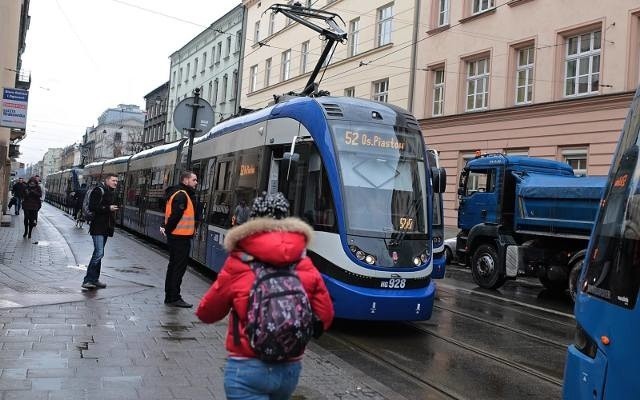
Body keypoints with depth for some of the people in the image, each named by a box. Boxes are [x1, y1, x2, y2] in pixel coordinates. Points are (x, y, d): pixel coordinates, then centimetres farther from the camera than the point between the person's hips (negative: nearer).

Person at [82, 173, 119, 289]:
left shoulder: (109, 192, 18)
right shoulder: (99, 190, -10)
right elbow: (92, 207, -18)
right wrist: (108, 208, -21)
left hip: (105, 228, 10)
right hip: (98, 227, -10)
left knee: (98, 253, 13)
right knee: (99, 253, -16)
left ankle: (94, 279, 20)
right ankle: (88, 280, -12)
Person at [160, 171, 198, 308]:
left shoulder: (177, 193, 16)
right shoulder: (182, 195, -16)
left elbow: (170, 213, 15)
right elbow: (175, 215, -22)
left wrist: (167, 228, 6)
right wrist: (167, 229, -10)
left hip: (175, 236, 10)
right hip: (181, 237, -10)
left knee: (173, 266, 15)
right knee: (179, 267, -4)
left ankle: (169, 296, 23)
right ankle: (174, 298, 1)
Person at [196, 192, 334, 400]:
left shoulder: (238, 266, -11)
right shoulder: (306, 267, -4)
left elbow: (206, 313, 2)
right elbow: (324, 318, 3)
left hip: (247, 368, -4)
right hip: (290, 369, 4)